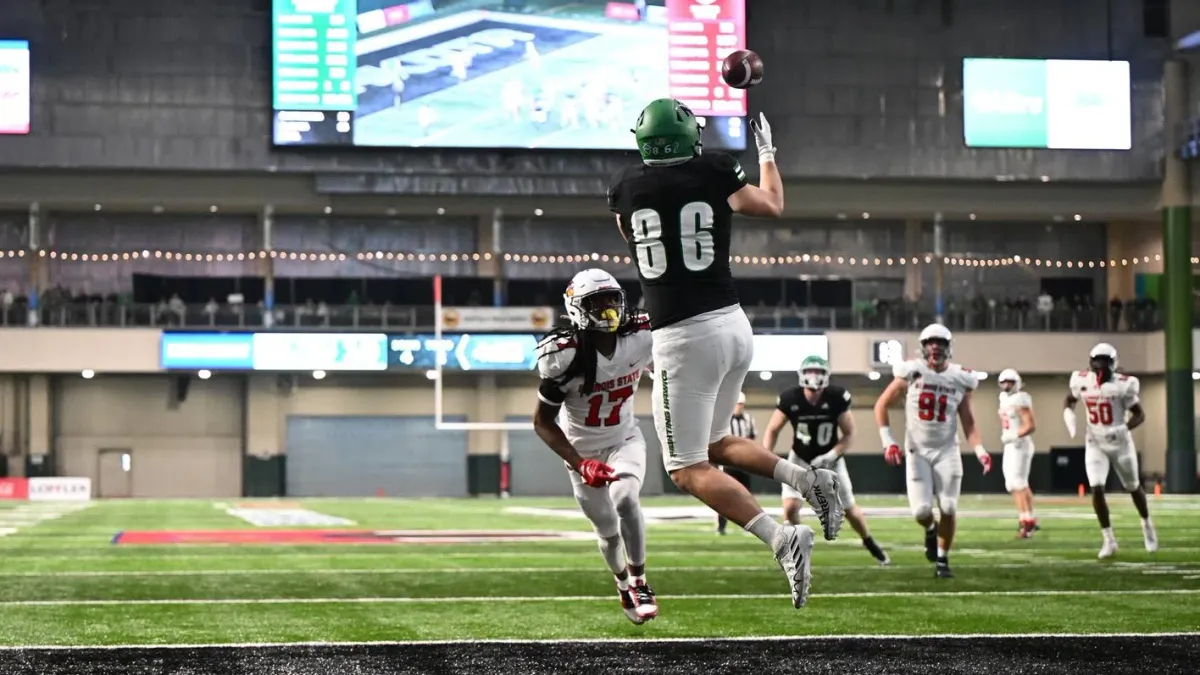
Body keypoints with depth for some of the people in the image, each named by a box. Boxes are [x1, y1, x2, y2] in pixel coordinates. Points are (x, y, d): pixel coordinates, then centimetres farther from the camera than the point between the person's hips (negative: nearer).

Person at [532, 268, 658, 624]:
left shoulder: (642, 338, -21)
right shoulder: (565, 357, -30)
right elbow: (543, 423, -21)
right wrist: (580, 464, -30)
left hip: (624, 439, 1)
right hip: (582, 450, -1)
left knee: (625, 500, -27)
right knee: (608, 530, 8)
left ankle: (639, 582, -7)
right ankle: (623, 584, 41)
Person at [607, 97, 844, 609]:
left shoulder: (625, 188, 0)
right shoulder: (715, 175, 2)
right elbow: (773, 205, 21)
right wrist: (766, 150, 37)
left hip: (683, 337, -4)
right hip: (733, 325, 4)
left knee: (688, 469, 0)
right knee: (713, 445, 24)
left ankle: (781, 537, -19)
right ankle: (807, 479, 2)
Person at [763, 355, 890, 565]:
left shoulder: (837, 398, -21)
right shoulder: (790, 399, -19)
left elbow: (849, 434, -10)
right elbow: (773, 430, -5)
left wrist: (829, 457, -23)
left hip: (830, 459, 0)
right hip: (800, 459, 0)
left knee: (849, 509, 7)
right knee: (790, 507, -19)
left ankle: (869, 542, 36)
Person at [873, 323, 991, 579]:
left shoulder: (960, 379, -1)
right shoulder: (912, 372, -7)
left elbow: (968, 422, 5)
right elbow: (881, 405, 0)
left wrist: (980, 451, -10)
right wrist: (888, 441, -7)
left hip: (946, 451, 2)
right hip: (917, 450, -1)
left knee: (948, 509, -5)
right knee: (921, 510, -10)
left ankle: (942, 560, 14)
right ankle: (931, 530, 26)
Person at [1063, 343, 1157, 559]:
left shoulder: (1123, 385, -18)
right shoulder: (1081, 380, -8)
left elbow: (1139, 415, -12)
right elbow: (1069, 400, 13)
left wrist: (1123, 429, -30)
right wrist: (1069, 415, -7)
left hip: (1119, 443, -2)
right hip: (1095, 444, 2)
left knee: (1133, 487, 15)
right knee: (1097, 489, -14)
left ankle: (1147, 524, 43)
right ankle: (1108, 539, -4)